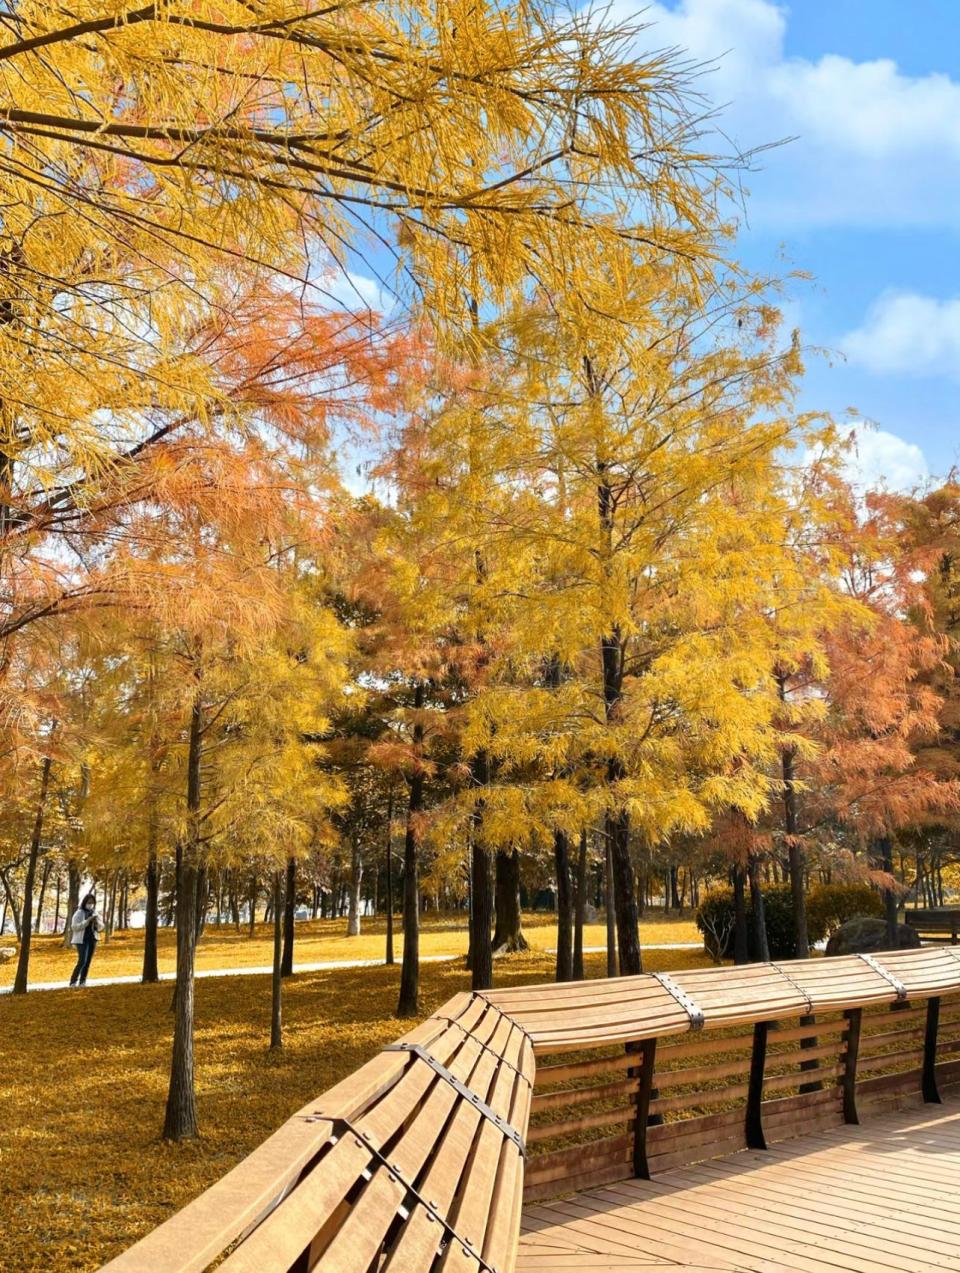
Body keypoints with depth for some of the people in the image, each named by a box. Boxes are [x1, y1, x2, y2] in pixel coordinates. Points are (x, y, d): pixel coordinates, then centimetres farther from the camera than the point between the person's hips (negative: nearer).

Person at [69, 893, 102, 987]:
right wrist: (88, 921, -22)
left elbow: (100, 927, 13)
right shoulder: (79, 913, -5)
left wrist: (96, 922, -10)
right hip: (82, 940, -5)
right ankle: (73, 981, -6)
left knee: (88, 962, 4)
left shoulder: (94, 913, 11)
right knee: (82, 961, -14)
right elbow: (74, 927, -15)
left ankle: (82, 981, 9)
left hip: (92, 940, 6)